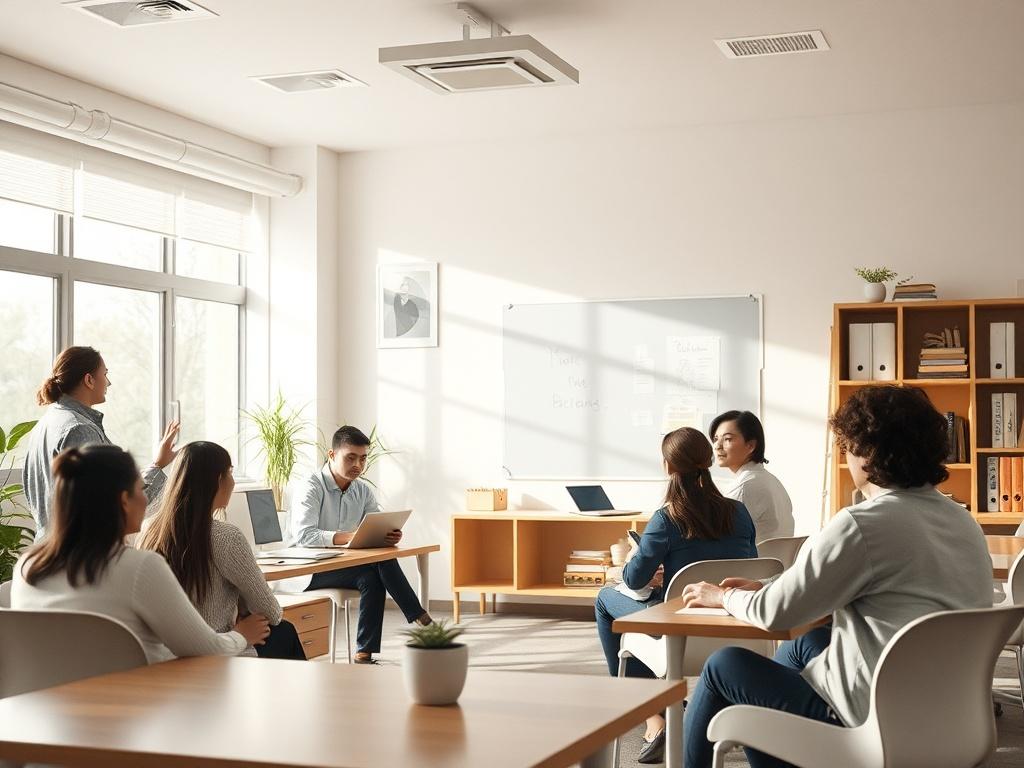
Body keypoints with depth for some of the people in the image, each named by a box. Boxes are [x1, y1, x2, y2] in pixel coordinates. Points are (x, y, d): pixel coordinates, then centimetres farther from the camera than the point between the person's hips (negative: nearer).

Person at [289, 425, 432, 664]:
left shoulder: (363, 490, 9)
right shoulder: (313, 487, -12)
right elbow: (302, 535, -27)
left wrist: (390, 536, -21)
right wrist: (348, 537, -38)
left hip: (347, 567, 6)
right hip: (311, 571, -6)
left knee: (373, 576, -28)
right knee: (379, 566, -27)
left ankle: (364, 654, -24)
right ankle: (422, 622, -19)